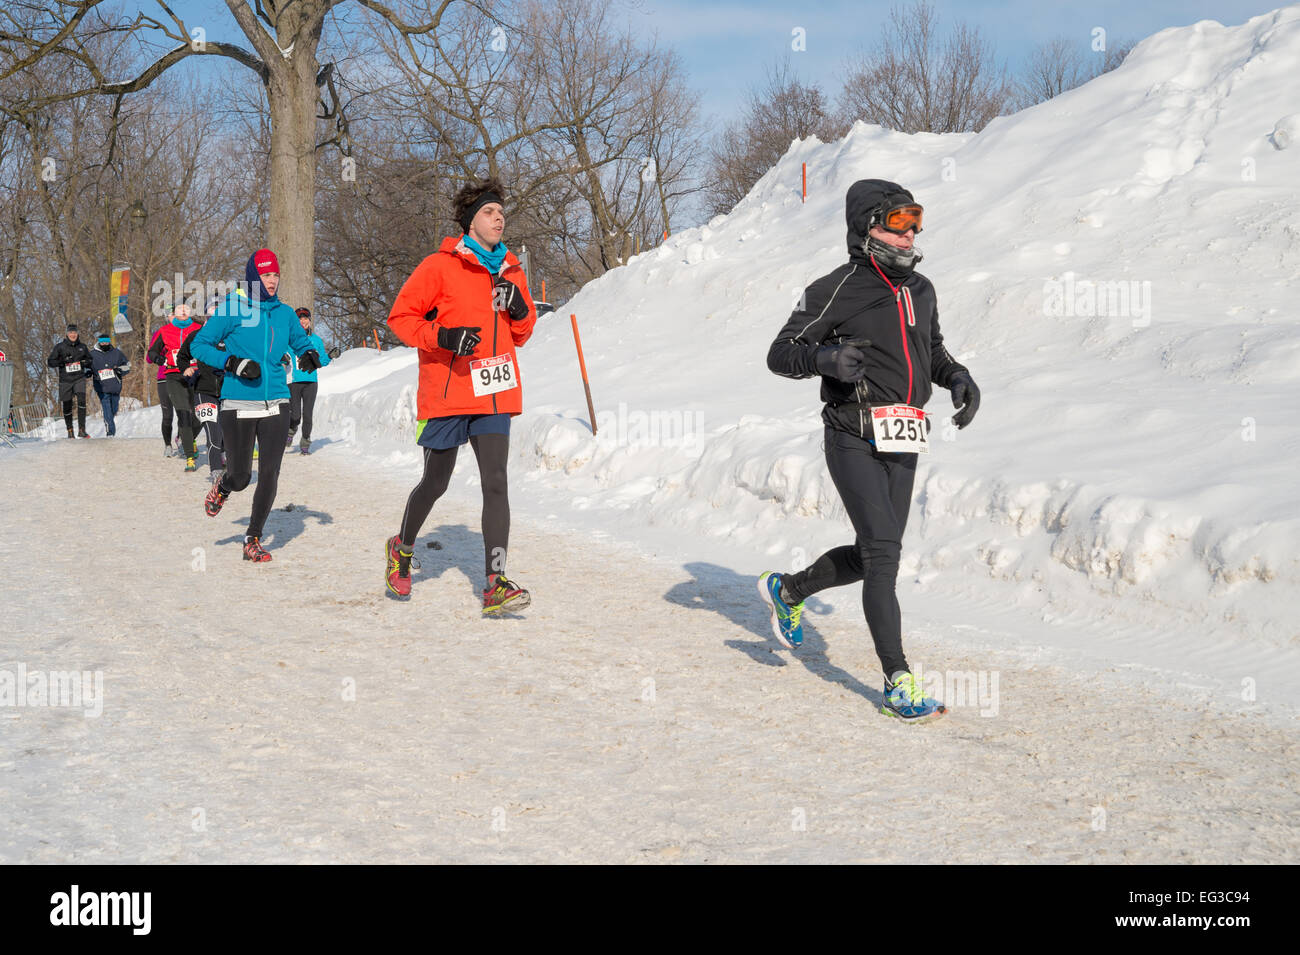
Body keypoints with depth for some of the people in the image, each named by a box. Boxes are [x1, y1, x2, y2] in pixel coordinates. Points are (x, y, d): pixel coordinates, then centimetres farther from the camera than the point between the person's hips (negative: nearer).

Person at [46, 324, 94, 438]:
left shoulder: (82, 346, 6)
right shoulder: (60, 347, -2)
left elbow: (89, 358, 23)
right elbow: (50, 361, -1)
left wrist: (89, 369, 3)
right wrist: (62, 361, -17)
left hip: (79, 378, 0)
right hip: (65, 380, 0)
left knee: (81, 400, -21)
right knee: (67, 406, 6)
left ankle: (81, 430, -21)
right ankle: (70, 430, 25)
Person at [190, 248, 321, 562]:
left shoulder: (284, 312, 9)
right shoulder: (233, 308, -4)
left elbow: (302, 342, 23)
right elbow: (199, 345, -1)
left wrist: (310, 355, -2)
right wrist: (233, 363, -16)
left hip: (275, 405, 3)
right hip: (239, 406, -3)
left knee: (269, 475, -4)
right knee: (240, 477, 2)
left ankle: (253, 539, 11)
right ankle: (222, 487, 41)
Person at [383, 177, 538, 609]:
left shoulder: (510, 270, 11)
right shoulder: (440, 266, -6)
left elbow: (521, 335, 19)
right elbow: (400, 317, -6)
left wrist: (520, 310, -3)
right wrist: (443, 336, -21)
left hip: (493, 393, 4)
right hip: (445, 391, -3)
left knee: (495, 482, -10)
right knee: (435, 484, 10)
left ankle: (496, 582, -14)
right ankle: (402, 549, 38)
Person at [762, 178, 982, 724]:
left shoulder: (920, 290, 12)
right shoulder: (837, 290, -9)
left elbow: (932, 351, 27)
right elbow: (780, 355, -7)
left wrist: (959, 378, 7)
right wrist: (825, 357, -27)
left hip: (902, 445, 7)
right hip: (854, 441, -7)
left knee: (871, 556, 13)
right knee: (884, 554, -12)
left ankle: (788, 591, 39)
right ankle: (898, 684, -8)